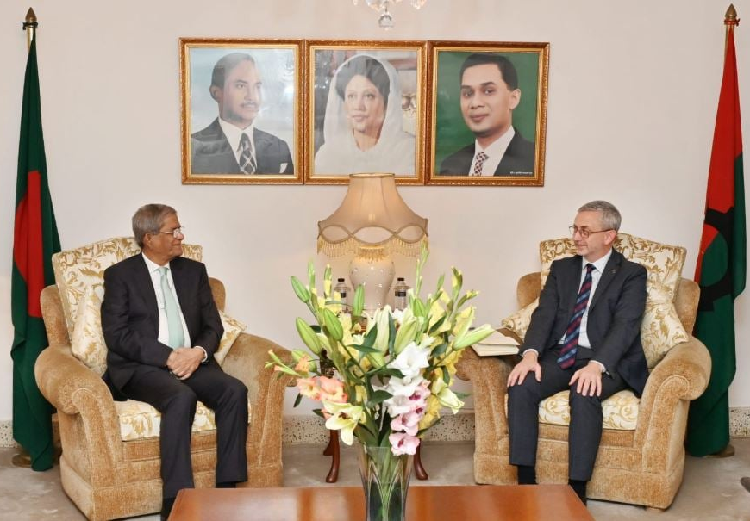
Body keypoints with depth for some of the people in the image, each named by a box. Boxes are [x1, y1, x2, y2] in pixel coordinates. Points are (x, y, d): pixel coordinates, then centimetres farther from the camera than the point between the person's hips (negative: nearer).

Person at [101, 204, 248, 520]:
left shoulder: (194, 271, 15)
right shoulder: (120, 275, 3)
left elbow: (213, 326, 11)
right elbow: (116, 335, -7)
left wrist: (199, 352, -12)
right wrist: (168, 356, -18)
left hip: (192, 362, 4)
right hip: (141, 367, -4)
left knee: (235, 390, -25)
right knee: (182, 397, -35)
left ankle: (226, 489, -21)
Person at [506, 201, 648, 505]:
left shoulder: (632, 274, 2)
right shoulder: (561, 268, 16)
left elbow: (625, 325, -13)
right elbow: (544, 313, 3)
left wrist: (596, 365, -31)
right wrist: (531, 353, -18)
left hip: (604, 361, -4)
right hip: (559, 354, 4)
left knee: (584, 394, -36)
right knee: (520, 386, -25)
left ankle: (577, 490, -28)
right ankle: (525, 481, -20)